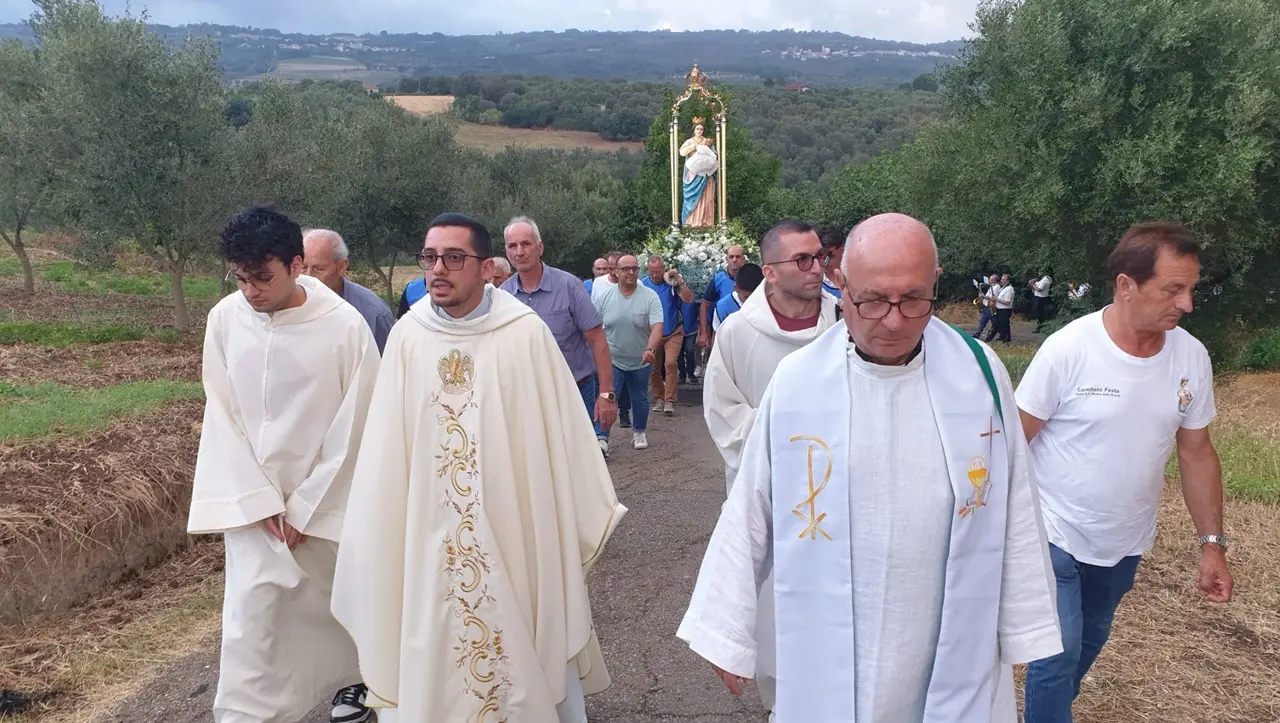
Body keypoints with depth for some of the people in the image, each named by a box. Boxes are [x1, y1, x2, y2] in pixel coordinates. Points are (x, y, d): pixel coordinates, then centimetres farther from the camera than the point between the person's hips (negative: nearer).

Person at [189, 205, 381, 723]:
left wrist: (304, 509, -9)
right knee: (250, 614, -2)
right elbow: (221, 419, -2)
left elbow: (354, 428, -11)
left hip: (328, 499, -1)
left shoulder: (346, 326, -16)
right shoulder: (225, 319, -7)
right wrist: (261, 503, -8)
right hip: (252, 501, 2)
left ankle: (352, 679, 43)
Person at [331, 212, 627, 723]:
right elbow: (387, 449, 3)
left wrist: (587, 518, 2)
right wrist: (379, 536, 7)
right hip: (431, 535, 2)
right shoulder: (407, 337, -3)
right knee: (436, 653, 14)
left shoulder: (526, 335, -11)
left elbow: (561, 431, -4)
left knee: (526, 648, 12)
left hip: (517, 528, -2)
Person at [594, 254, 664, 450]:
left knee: (640, 400, 16)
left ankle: (639, 433, 36)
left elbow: (657, 327, -21)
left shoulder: (650, 296, -12)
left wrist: (650, 349, -37)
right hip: (611, 360, -1)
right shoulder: (604, 296, -6)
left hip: (640, 361, 1)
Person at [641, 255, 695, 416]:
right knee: (653, 368, 8)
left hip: (673, 333, -2)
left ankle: (669, 401, -9)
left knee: (670, 363, -16)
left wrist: (679, 281, -29)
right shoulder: (643, 285, -8)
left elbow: (689, 299, -19)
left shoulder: (673, 281, -10)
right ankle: (659, 398, 25)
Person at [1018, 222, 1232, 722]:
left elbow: (1196, 453, 4)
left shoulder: (1192, 357, -6)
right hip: (1055, 536, -5)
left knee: (1089, 642, 23)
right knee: (1059, 653, -3)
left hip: (1126, 544, 5)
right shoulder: (1068, 349, -22)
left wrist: (1212, 543, 3)